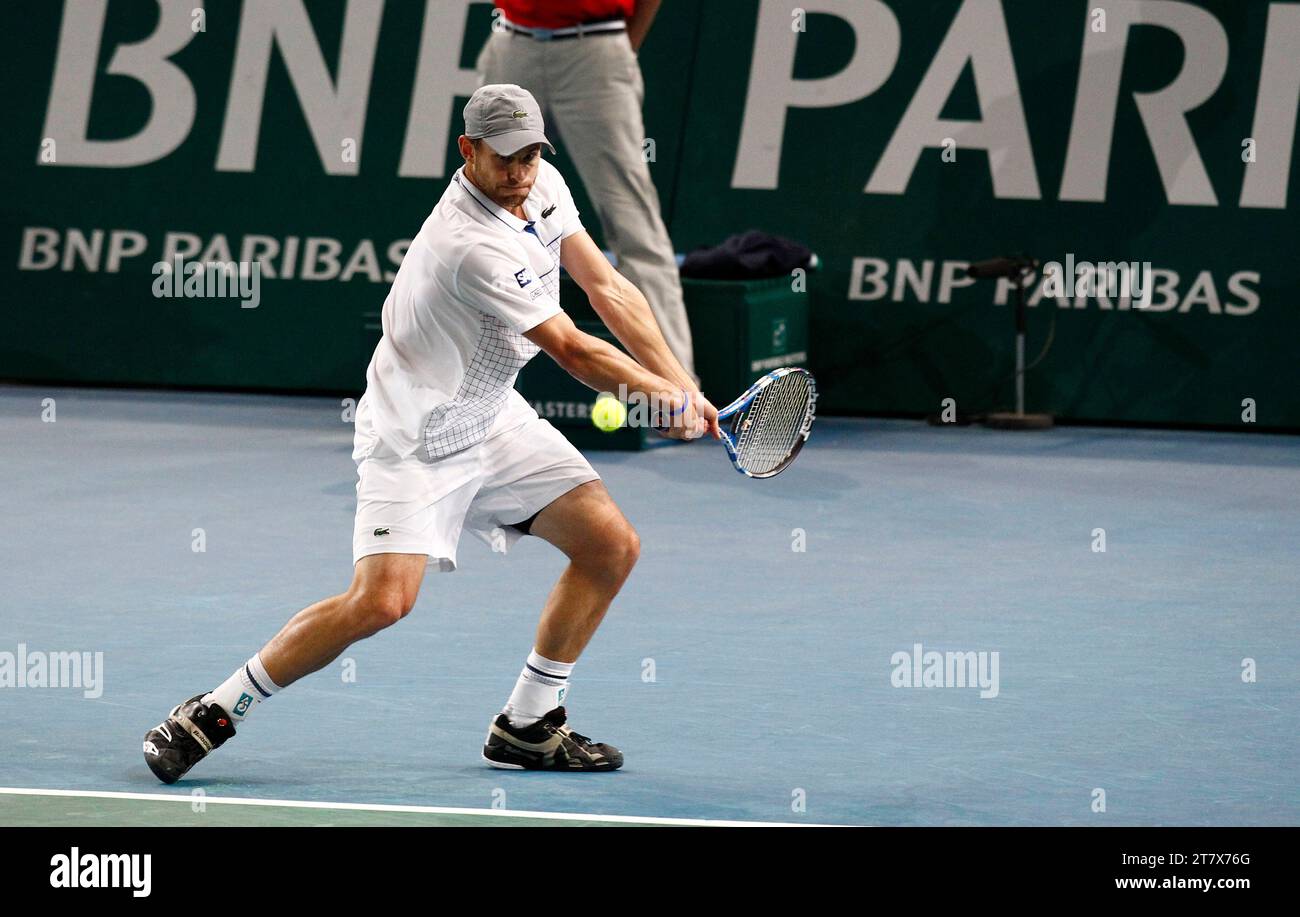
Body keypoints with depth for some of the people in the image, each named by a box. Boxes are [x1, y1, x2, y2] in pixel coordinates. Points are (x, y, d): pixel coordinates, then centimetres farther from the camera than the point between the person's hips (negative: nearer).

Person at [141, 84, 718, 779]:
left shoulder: (544, 184, -2)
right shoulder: (473, 246, -30)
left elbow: (608, 290, 2)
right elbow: (572, 351, -23)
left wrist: (680, 384, -6)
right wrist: (664, 396, -11)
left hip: (491, 419, 9)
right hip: (413, 435, -9)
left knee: (612, 544, 1)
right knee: (382, 598, -24)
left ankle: (527, 724, 13)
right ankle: (212, 713, -8)